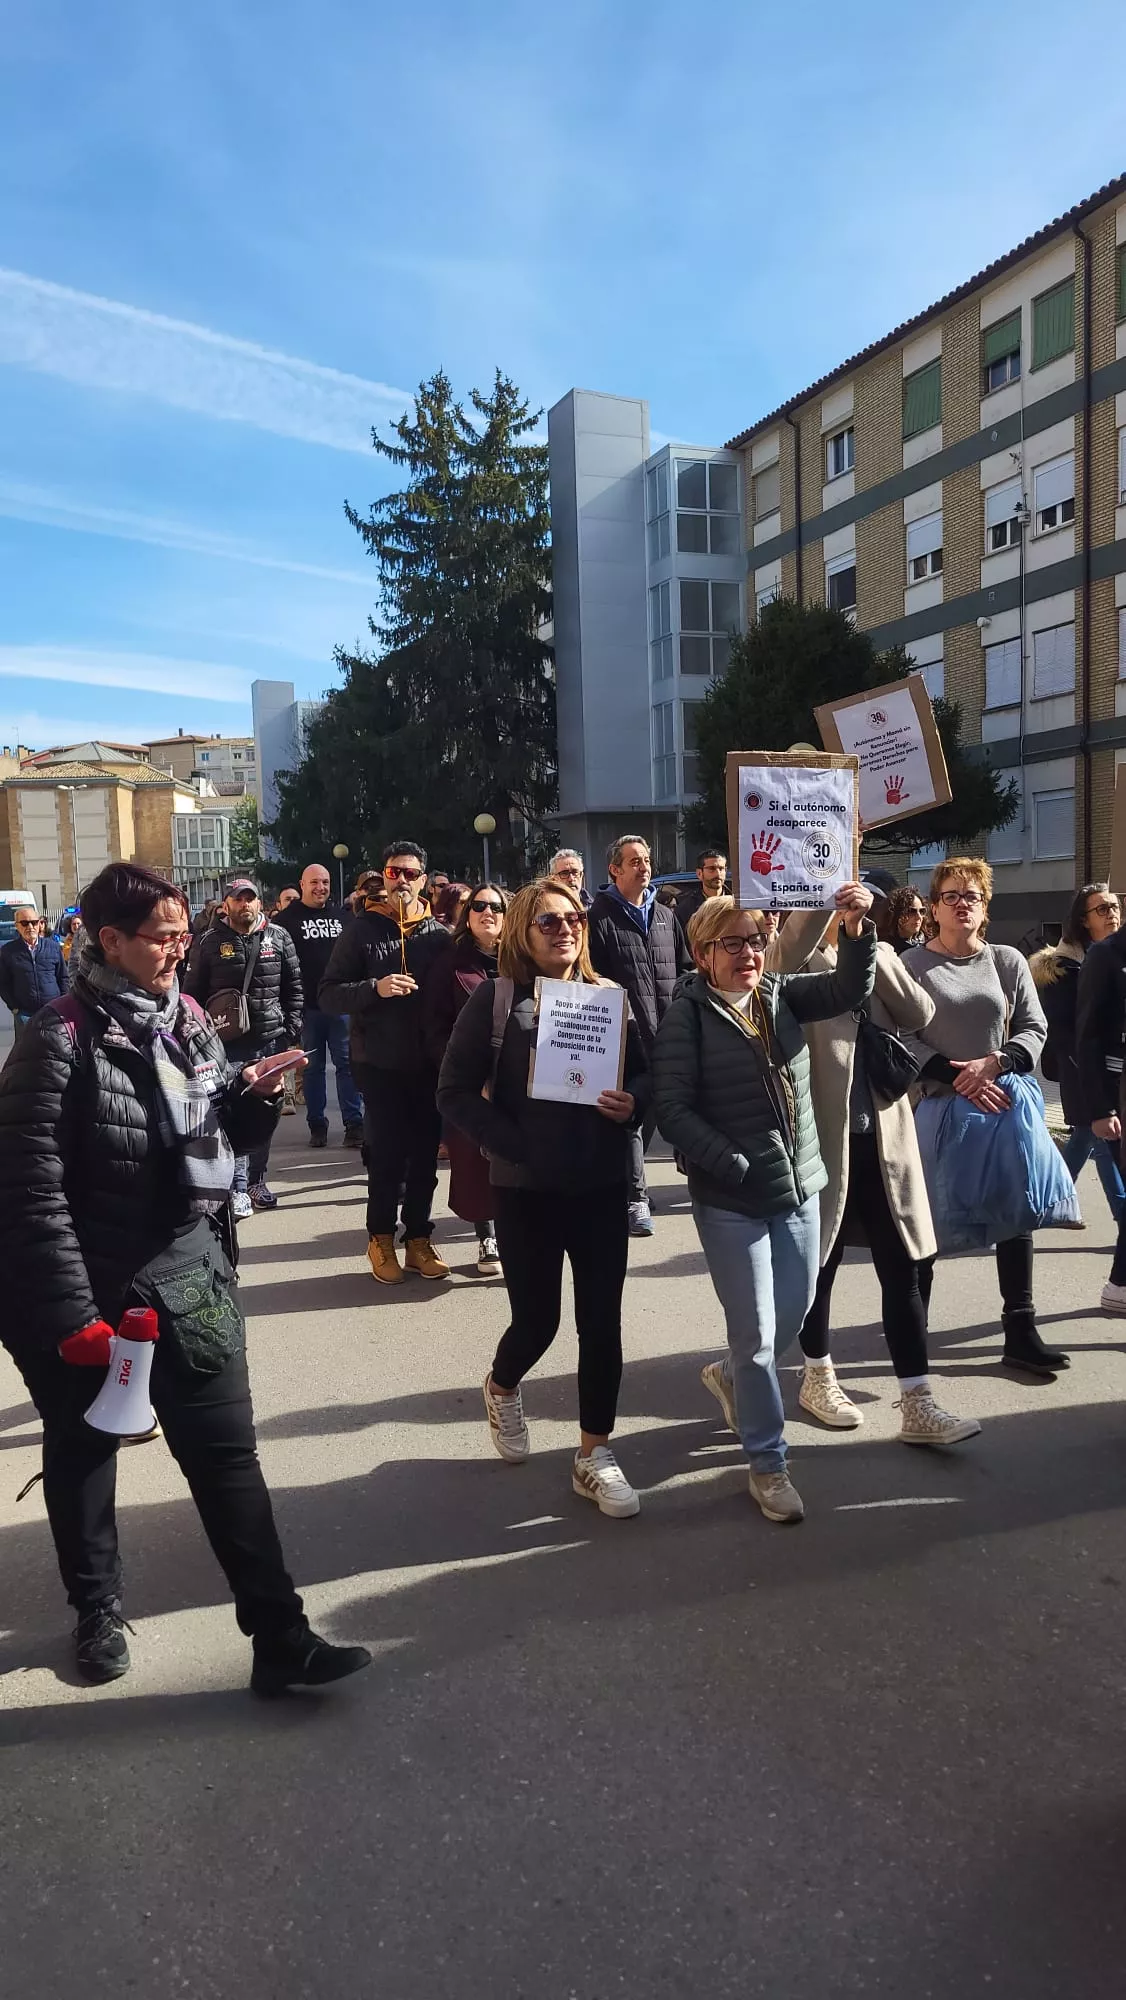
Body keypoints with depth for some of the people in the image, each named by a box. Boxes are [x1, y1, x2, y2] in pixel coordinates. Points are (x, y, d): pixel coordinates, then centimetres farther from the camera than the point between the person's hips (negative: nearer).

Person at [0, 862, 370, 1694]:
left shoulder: (189, 1022, 4)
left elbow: (223, 1140, 15)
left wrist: (253, 1099, -7)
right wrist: (74, 1312, -19)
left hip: (188, 1274, 5)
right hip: (88, 1286, -5)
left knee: (228, 1453, 6)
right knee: (83, 1453, 16)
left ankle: (280, 1638, 17)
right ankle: (98, 1611, 39)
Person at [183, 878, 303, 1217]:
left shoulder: (278, 937, 5)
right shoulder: (210, 942, 0)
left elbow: (294, 986, 9)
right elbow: (193, 992, 3)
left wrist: (292, 1028, 1)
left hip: (271, 1040, 3)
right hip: (229, 1043, -3)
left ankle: (256, 1180, 26)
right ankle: (238, 1188, -1)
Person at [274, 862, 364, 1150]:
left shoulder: (342, 917, 12)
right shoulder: (288, 919, 1)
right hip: (308, 1006, -2)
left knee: (347, 1063, 1)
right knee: (313, 1067, 7)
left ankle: (354, 1123, 4)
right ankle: (317, 1125, 15)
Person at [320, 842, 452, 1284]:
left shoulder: (439, 935, 5)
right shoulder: (361, 931, -1)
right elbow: (328, 995, -5)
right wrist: (374, 988, -21)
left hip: (430, 1064, 2)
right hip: (380, 1064, -2)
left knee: (426, 1153, 8)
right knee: (387, 1154, 2)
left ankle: (419, 1239, 22)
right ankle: (381, 1239, 19)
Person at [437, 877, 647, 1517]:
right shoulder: (495, 1000, -6)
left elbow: (644, 1072, 10)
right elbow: (456, 1092, -8)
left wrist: (632, 1102, -13)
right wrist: (514, 1145, -16)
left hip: (602, 1184, 3)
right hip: (527, 1188, -3)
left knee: (602, 1321, 4)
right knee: (537, 1320, 6)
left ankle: (595, 1455, 21)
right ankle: (502, 1388, 41)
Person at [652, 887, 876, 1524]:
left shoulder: (781, 994, 5)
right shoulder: (687, 1016, -10)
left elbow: (850, 989, -8)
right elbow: (673, 1107, -14)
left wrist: (859, 930, -26)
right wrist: (733, 1165, -20)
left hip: (800, 1186, 6)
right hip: (731, 1200, -5)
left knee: (796, 1312, 17)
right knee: (756, 1333, 2)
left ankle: (731, 1375, 47)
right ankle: (768, 1463, 20)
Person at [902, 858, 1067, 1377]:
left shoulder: (1008, 961, 5)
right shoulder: (913, 964, -3)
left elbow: (1034, 1028, 4)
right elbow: (903, 1039, -7)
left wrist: (993, 1062, -13)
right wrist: (959, 1078, -16)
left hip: (1004, 1101, 3)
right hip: (935, 1103, -3)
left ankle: (1020, 1332, 14)